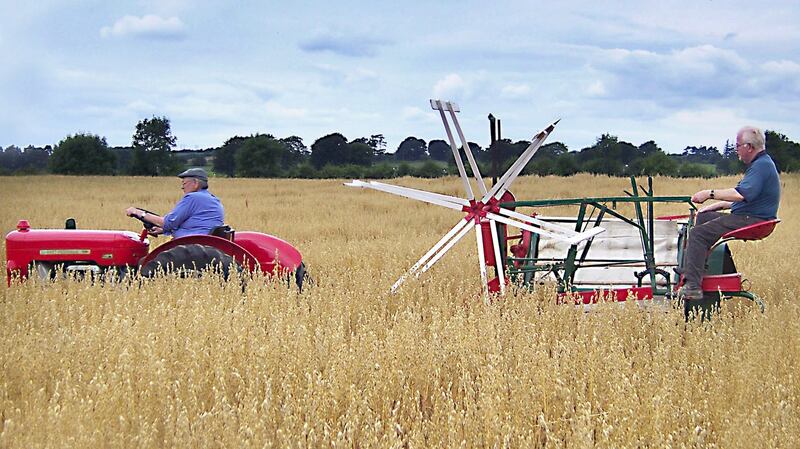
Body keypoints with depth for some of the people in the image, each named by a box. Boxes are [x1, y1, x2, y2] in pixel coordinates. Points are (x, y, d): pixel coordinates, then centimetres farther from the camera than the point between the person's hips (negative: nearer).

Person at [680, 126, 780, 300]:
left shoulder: (762, 165, -16)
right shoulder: (758, 164, 20)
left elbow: (742, 194, -30)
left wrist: (710, 194, -24)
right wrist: (716, 206, 21)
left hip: (751, 220, -11)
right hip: (746, 216, 11)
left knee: (698, 233, -17)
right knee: (703, 217, 18)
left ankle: (692, 286, -22)